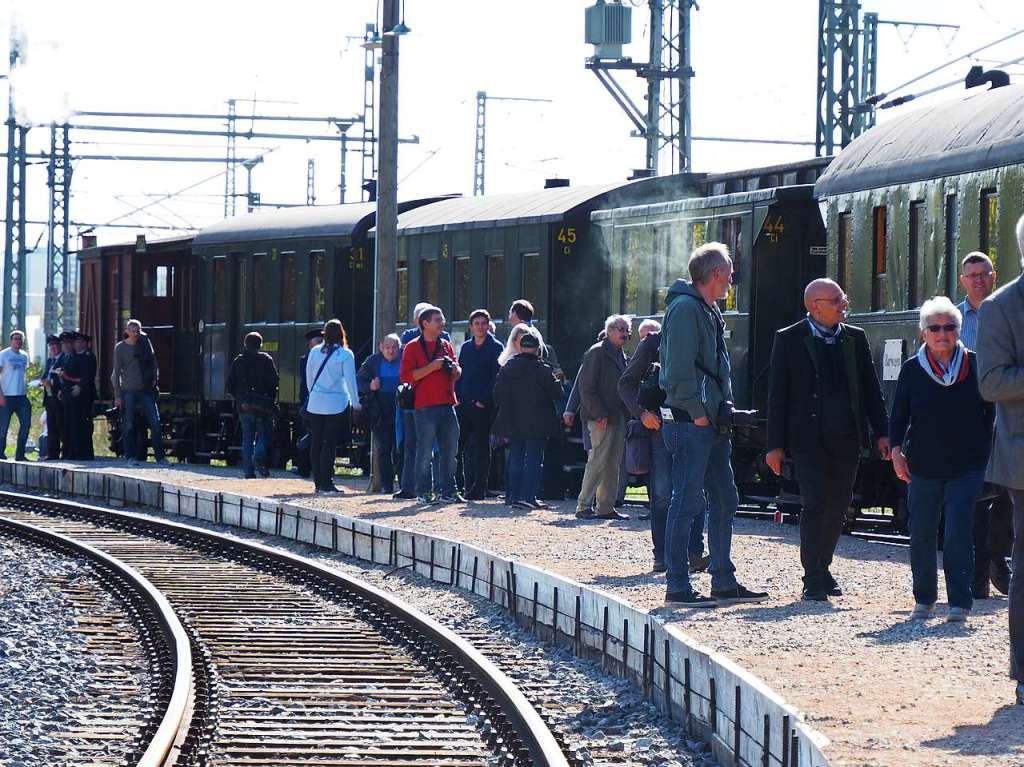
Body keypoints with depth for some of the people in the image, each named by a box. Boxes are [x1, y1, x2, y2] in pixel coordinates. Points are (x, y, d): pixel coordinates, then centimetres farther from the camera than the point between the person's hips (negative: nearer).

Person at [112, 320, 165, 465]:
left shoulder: (145, 343, 7)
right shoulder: (120, 348, -1)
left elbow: (153, 364, 16)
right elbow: (116, 372, 0)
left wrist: (154, 379, 3)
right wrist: (117, 395, -3)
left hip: (146, 390, 2)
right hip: (128, 391, -2)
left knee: (155, 422, -5)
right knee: (129, 426, 1)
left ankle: (160, 457, -2)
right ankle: (131, 457, 9)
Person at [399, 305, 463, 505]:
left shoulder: (446, 346, 17)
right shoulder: (412, 347, -2)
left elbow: (457, 373, 27)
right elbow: (406, 376, -11)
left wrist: (454, 369, 3)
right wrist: (432, 367, -16)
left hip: (447, 404, 6)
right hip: (425, 407, -6)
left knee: (449, 451, 6)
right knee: (425, 452, -3)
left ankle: (448, 491, 12)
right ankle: (424, 492, 3)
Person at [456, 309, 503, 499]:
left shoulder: (496, 347, 0)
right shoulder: (466, 347, 16)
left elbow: (496, 377, -6)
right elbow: (459, 374, 17)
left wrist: (484, 400, -12)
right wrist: (458, 397, 4)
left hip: (484, 406, -5)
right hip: (464, 405, 5)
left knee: (481, 446, -1)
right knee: (462, 446, 2)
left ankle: (479, 489, 2)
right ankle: (467, 487, 7)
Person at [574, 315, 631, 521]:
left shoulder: (620, 355, 19)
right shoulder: (596, 353, -8)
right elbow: (586, 386, -13)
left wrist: (626, 414, 12)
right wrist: (598, 413, -18)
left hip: (619, 417, 9)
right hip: (602, 419, -9)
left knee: (613, 464, 8)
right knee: (598, 461, -10)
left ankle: (606, 507, 12)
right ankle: (582, 506, -7)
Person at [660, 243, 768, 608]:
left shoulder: (709, 311, 18)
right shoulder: (685, 308, -13)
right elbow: (680, 368, -21)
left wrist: (724, 412, 14)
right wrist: (698, 412, -20)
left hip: (713, 423, 10)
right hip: (691, 423, -10)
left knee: (724, 501, 12)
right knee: (687, 502, -7)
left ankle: (724, 582, 19)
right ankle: (677, 587, -3)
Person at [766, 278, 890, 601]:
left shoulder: (854, 338, 10)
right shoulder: (789, 340, -1)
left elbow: (870, 388, 13)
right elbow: (777, 394, -1)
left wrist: (881, 432, 5)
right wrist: (775, 444, -5)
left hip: (847, 439, 4)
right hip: (809, 438, -4)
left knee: (839, 505, 9)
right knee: (815, 504, -10)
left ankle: (822, 568, 25)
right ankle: (813, 579, -4)